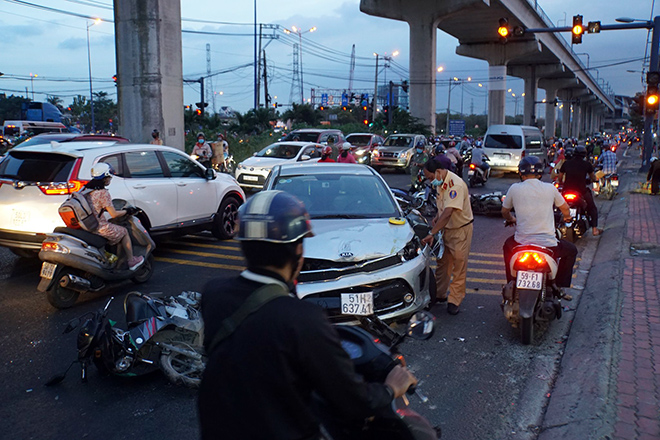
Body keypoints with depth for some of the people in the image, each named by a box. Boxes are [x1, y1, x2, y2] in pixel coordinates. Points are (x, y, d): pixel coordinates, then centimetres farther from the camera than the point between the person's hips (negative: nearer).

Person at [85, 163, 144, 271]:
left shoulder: (86, 190, 7)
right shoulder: (103, 192, -17)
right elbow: (114, 214, -15)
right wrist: (126, 211, 2)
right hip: (100, 228, -8)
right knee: (123, 232, 15)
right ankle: (131, 261, 21)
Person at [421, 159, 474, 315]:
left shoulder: (455, 184, -28)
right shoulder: (440, 183, 2)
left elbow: (448, 213, -35)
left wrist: (432, 233, -38)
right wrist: (436, 218, 1)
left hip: (461, 229, -8)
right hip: (446, 228, 9)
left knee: (459, 266, 0)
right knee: (442, 263, 15)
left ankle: (455, 301, 9)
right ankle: (439, 294, 28)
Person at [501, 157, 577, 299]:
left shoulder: (514, 188, -1)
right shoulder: (550, 188, -1)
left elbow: (504, 212, 14)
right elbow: (565, 210, 15)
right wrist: (567, 217, 39)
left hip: (521, 243, 1)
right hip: (548, 243, -1)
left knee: (507, 246, 36)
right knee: (571, 250, 29)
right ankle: (559, 286, 24)